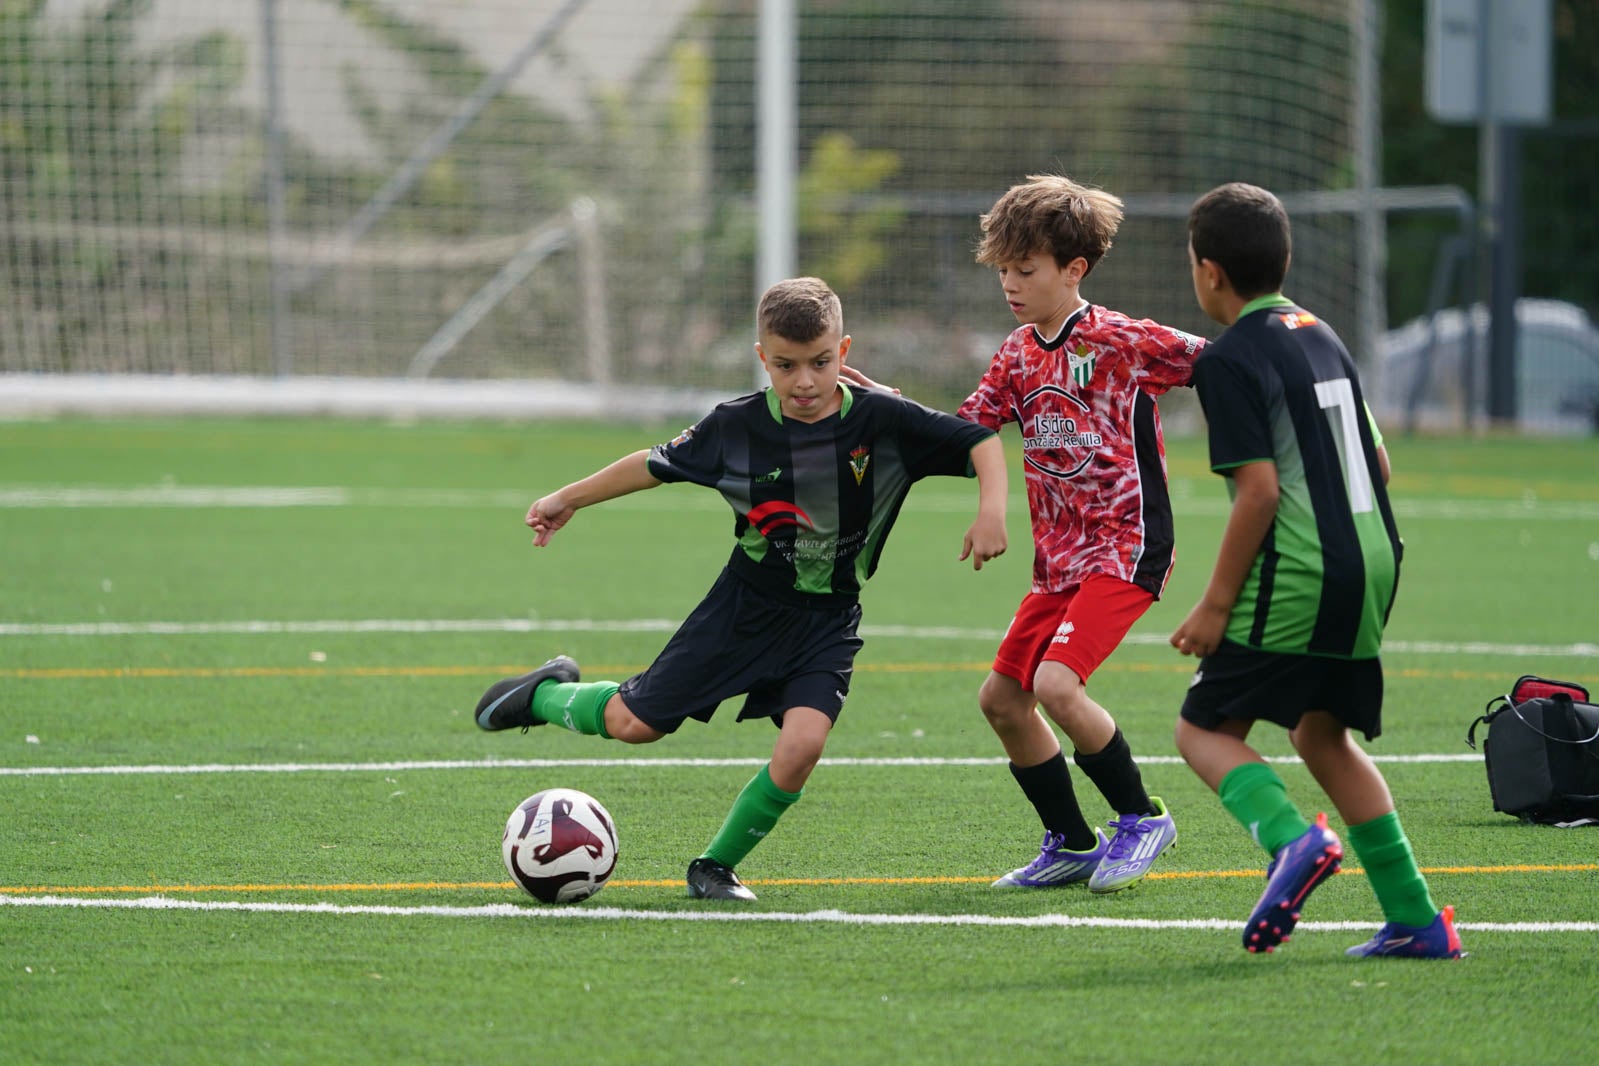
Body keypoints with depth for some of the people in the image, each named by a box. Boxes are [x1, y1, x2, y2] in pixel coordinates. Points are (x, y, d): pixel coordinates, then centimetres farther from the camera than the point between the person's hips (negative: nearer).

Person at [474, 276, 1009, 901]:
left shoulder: (884, 420, -16)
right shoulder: (737, 426, -12)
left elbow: (981, 442, -11)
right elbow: (658, 464, 4)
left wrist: (991, 510, -28)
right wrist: (569, 499, 11)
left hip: (828, 620, 0)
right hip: (745, 607, 0)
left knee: (802, 746, -22)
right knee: (632, 723, 2)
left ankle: (716, 867, 0)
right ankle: (548, 693, 37)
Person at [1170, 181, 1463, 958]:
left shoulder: (1232, 357, -9)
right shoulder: (1323, 337, 16)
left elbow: (1260, 490, -15)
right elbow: (1378, 463, 19)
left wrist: (1216, 604, -11)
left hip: (1296, 575, -8)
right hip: (1373, 562, 8)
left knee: (1206, 728, 3)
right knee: (1321, 732, 20)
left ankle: (1292, 839, -24)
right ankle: (1415, 920, 15)